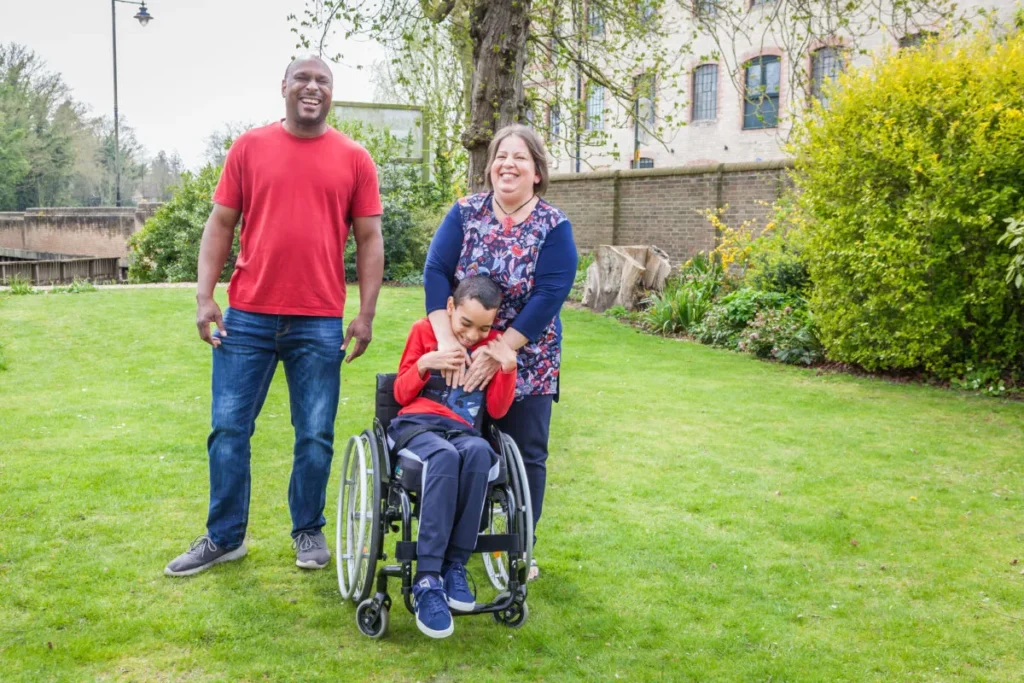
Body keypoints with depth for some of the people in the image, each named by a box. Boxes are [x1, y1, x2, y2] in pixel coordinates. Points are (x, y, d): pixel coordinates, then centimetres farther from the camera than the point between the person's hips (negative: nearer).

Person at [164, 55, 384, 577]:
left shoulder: (354, 159, 4)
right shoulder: (248, 148, 5)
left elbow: (369, 239, 5)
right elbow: (220, 224, 6)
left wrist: (366, 313, -2)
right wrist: (205, 297, -3)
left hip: (320, 323, 0)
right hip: (247, 316, 1)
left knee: (315, 435, 6)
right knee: (229, 429, 6)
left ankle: (309, 532, 24)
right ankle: (224, 537, 20)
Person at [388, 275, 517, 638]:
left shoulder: (494, 345, 10)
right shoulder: (424, 330, 7)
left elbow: (497, 411, 6)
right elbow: (401, 394, 8)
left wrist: (508, 367, -9)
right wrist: (424, 364, -11)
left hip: (465, 432, 2)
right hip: (417, 425, -2)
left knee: (479, 452, -38)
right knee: (445, 456, -39)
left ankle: (454, 566, -33)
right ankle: (427, 580, -42)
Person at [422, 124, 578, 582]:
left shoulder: (554, 227, -8)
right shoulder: (465, 213, -3)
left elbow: (549, 296, -16)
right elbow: (435, 272, -12)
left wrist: (499, 353, -22)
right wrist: (447, 340, -25)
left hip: (527, 362, -1)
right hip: (464, 358, 1)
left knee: (525, 455, 6)